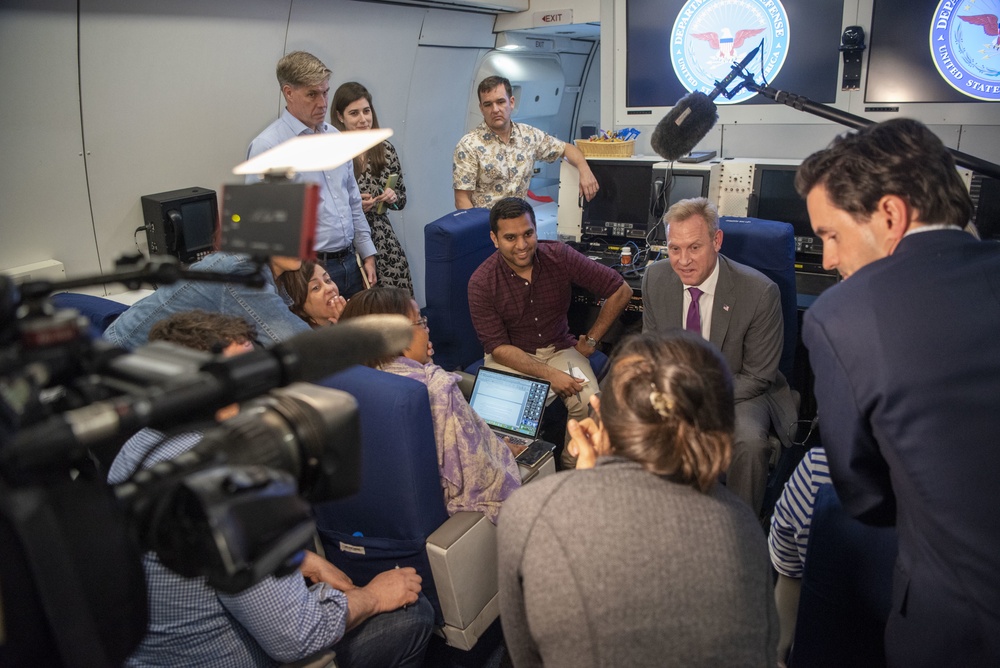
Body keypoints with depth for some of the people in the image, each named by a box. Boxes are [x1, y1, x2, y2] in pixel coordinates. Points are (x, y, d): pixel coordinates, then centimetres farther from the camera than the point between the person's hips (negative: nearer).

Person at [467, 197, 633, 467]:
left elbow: (621, 290, -4)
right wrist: (549, 374, -25)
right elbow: (498, 348, -15)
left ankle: (573, 466, 0)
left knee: (589, 402, -26)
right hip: (510, 356, -1)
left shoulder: (560, 256, -11)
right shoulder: (481, 283, -14)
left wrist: (591, 340, -1)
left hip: (559, 349, 2)